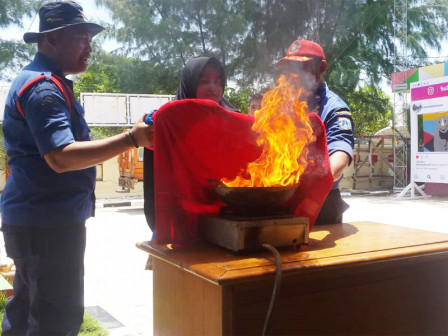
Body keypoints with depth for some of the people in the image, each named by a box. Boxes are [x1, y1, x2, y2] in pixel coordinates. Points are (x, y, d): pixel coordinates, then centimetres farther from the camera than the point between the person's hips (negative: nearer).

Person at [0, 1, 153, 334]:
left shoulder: (44, 82, 17)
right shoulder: (44, 88, -17)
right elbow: (61, 158, -29)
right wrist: (131, 138, -32)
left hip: (38, 219, 11)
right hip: (47, 223, -11)